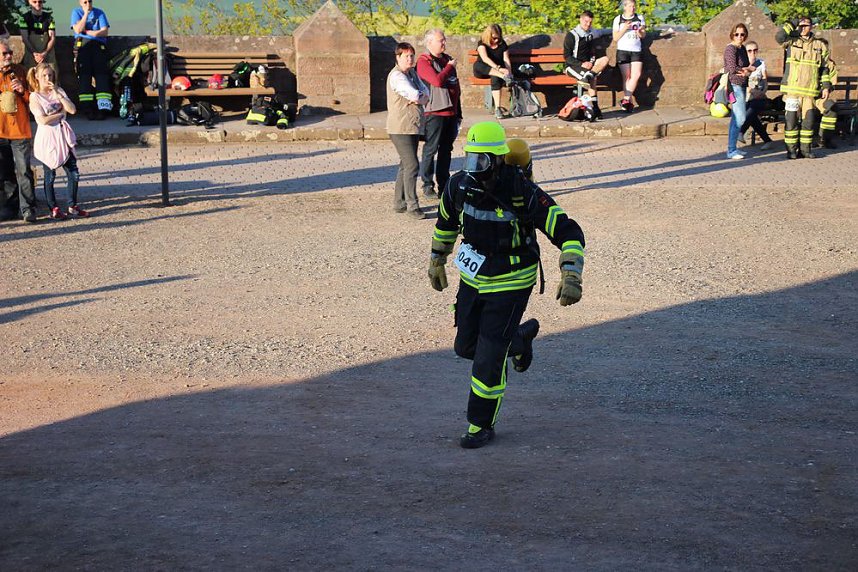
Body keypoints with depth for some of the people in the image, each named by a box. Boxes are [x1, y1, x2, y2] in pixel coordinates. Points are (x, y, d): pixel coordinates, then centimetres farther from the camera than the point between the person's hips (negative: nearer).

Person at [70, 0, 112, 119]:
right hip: (82, 45, 0)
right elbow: (78, 30, -2)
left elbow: (104, 32, 3)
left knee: (102, 75, -11)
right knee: (84, 76, -9)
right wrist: (86, 13, -2)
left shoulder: (99, 13, 14)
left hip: (99, 45, 1)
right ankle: (87, 108, -11)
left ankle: (103, 108, -17)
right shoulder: (76, 12, 13)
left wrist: (87, 32, -4)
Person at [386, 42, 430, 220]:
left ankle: (399, 203, 22)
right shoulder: (396, 76, -14)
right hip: (401, 128, -10)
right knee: (412, 165, -13)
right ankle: (412, 205, -10)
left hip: (413, 127, 10)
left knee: (406, 165, 14)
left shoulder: (412, 73, 15)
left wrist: (420, 98, -12)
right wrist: (421, 97, -3)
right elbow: (414, 95, -24)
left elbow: (425, 91, 10)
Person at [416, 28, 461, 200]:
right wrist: (450, 67, -8)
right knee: (431, 149, -4)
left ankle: (444, 184, 17)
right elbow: (437, 81, -24)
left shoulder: (447, 60, 17)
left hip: (451, 112, 7)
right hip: (434, 113, -7)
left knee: (446, 149, 11)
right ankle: (428, 186, 0)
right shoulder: (424, 61, -8)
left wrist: (458, 113, 19)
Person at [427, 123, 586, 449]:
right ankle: (520, 338, 43)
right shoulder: (460, 185, -12)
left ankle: (482, 426, 15)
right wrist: (436, 261, 21)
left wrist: (571, 276, -38)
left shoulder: (524, 194, -26)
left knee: (489, 359, -5)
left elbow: (569, 233, -24)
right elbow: (447, 220, 12)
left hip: (510, 284, -5)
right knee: (466, 347, 14)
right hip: (474, 278, 6)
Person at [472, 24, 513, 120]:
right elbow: (485, 58, -23)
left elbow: (506, 60, 1)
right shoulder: (482, 43, -6)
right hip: (482, 72, -1)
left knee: (495, 78, -37)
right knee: (477, 65, -37)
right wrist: (498, 68, -36)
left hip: (497, 71, 1)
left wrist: (509, 72, -19)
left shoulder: (502, 44, 6)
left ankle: (497, 108, -45)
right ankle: (503, 76, -48)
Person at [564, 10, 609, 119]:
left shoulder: (590, 33, 11)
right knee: (592, 78, -30)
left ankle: (588, 75, -37)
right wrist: (581, 64, -18)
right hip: (572, 66, -7)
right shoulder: (571, 35, -7)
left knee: (605, 59, -19)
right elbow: (566, 56, -10)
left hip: (586, 64, 7)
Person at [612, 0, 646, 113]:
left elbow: (643, 35, 12)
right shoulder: (618, 20, 5)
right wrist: (624, 29, -14)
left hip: (636, 51, 2)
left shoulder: (640, 18, 12)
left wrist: (639, 31, -11)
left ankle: (626, 100, -8)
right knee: (626, 76, -5)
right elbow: (615, 38, 2)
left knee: (637, 75, -15)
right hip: (623, 50, -2)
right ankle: (628, 101, 1)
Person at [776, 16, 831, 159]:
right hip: (792, 89, -2)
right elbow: (779, 36, -13)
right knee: (791, 120, -4)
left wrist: (826, 87, 9)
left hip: (811, 91, 2)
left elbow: (824, 68, 16)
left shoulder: (819, 46, 13)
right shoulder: (791, 42, 8)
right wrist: (793, 24, -1)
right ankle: (791, 149, 2)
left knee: (808, 120, 2)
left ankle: (805, 149, 11)